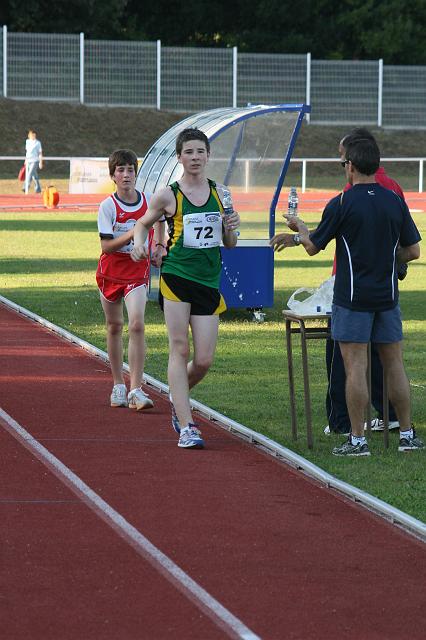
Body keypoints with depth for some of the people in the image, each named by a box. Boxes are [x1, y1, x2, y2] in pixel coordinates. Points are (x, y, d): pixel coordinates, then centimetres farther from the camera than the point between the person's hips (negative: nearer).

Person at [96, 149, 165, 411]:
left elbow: (160, 220, 21)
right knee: (114, 326, 11)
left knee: (137, 325, -16)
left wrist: (158, 245, 8)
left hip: (138, 270, 0)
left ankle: (136, 390, -18)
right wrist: (132, 234, -28)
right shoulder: (108, 206, -10)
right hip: (111, 271, 0)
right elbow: (106, 246, -15)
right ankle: (118, 386, 26)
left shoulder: (149, 201, -4)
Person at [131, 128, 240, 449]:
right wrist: (139, 242, -4)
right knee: (180, 350, -8)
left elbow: (229, 244, 17)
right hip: (177, 276, -3)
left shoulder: (220, 192, 10)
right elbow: (143, 223, 16)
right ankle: (186, 427, -6)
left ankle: (178, 396, 33)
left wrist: (231, 228, -5)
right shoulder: (168, 196, 0)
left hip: (209, 281, 3)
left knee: (204, 360, 0)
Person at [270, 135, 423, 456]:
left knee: (356, 367, -2)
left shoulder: (341, 204, -10)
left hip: (352, 297, -4)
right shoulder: (396, 201, 3)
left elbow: (313, 247, -1)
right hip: (387, 296, 4)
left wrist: (299, 229, 20)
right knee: (394, 363, 10)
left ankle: (357, 439, -2)